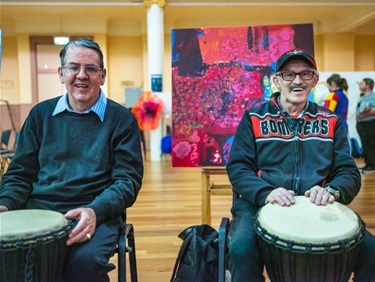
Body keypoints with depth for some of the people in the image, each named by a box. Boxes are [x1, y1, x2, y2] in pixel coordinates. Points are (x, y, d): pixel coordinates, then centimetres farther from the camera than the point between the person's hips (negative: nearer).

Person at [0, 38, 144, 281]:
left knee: (85, 261, -33)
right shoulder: (41, 114, 12)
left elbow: (127, 179, -4)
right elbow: (21, 172, 14)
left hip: (95, 215, -2)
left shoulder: (121, 119, 2)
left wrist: (95, 211, -22)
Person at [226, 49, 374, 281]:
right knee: (241, 249, -31)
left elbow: (349, 172, 8)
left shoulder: (331, 121, 12)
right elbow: (237, 167, -2)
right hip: (261, 204, -2)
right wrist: (266, 193, -22)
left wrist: (331, 191, -16)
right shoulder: (254, 118, 4)